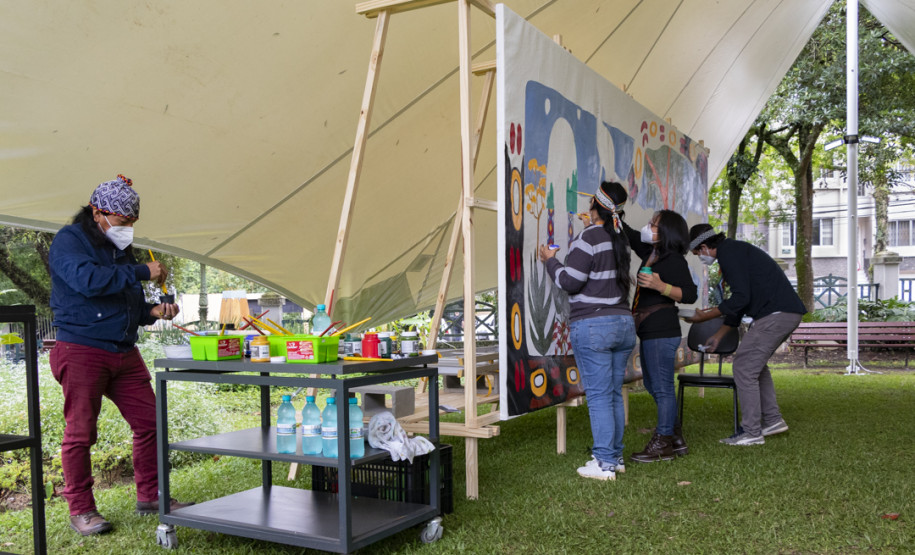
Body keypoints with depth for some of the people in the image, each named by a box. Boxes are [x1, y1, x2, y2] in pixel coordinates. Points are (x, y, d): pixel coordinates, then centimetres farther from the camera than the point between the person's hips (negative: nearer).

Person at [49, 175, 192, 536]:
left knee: (149, 422, 5)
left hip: (124, 354, 7)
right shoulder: (69, 241, -5)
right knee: (81, 432, -1)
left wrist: (153, 312, 6)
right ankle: (80, 510, 11)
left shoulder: (121, 249, 18)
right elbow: (87, 279, -26)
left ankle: (150, 496, 18)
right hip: (81, 351, -7)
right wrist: (142, 272, -20)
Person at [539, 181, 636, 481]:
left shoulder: (589, 237, -12)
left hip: (593, 326, -8)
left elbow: (570, 281, -14)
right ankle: (616, 456, 21)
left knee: (598, 396, -4)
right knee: (614, 394, 14)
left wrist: (551, 260, 3)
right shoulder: (620, 239, 12)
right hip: (623, 323, 8)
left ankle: (604, 463, -1)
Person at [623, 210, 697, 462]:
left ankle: (662, 445, 5)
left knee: (662, 388, -3)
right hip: (649, 331, 10)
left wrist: (660, 286, -27)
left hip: (661, 332, -10)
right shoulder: (650, 253, 14)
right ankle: (676, 440, 25)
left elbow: (690, 295, -16)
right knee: (652, 385, 16)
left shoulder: (674, 260, -12)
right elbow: (628, 234, 24)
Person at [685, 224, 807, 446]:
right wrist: (718, 335, 29)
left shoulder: (728, 252, -9)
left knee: (744, 367, -4)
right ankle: (772, 420, 25)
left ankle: (751, 432, 1)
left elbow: (740, 298, -18)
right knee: (755, 363, 22)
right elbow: (741, 301, 28)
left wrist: (704, 316, -9)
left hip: (775, 315, -11)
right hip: (788, 313, 11)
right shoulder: (735, 250, 23)